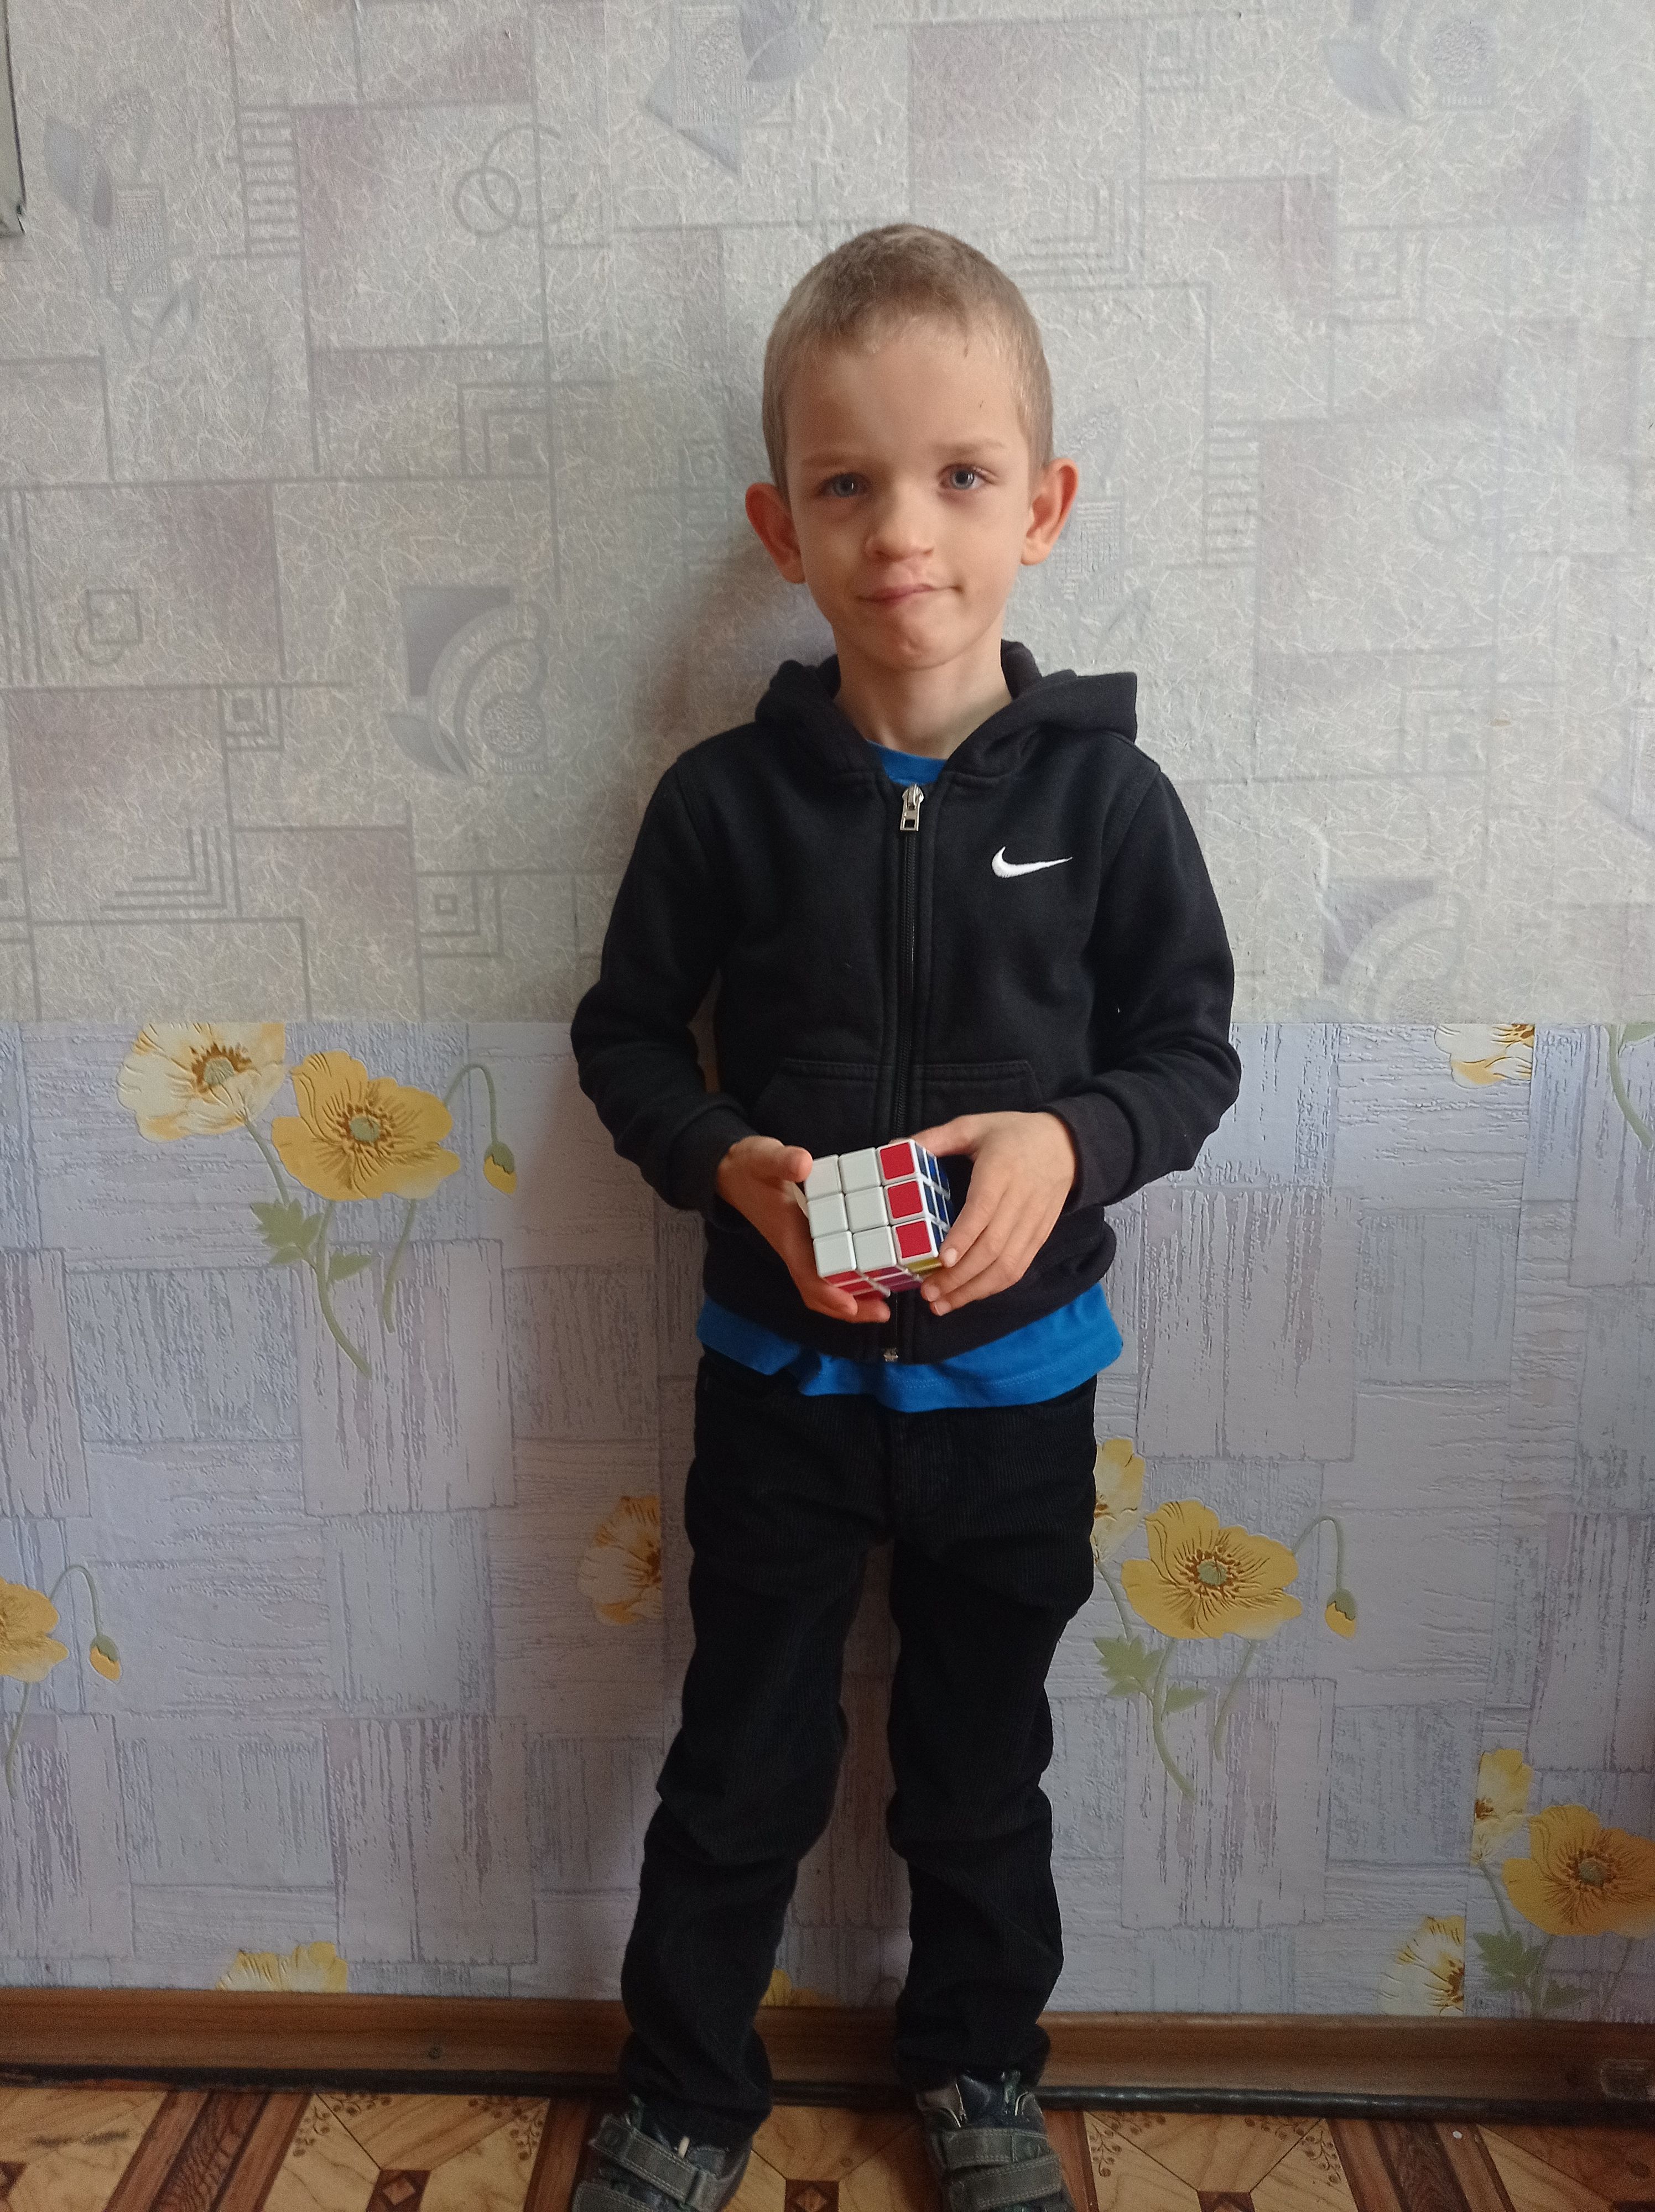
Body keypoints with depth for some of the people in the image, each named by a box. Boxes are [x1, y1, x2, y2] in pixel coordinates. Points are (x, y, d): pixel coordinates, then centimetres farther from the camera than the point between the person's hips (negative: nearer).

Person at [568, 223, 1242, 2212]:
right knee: (743, 1764, 17)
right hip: (780, 1369, 0)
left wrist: (1073, 1139, -22)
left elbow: (1190, 1048, -3)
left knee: (982, 1763, 21)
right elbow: (627, 1034, -1)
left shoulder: (1102, 794, -10)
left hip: (1015, 1376, 1)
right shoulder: (727, 798, -10)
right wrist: (733, 1166, -19)